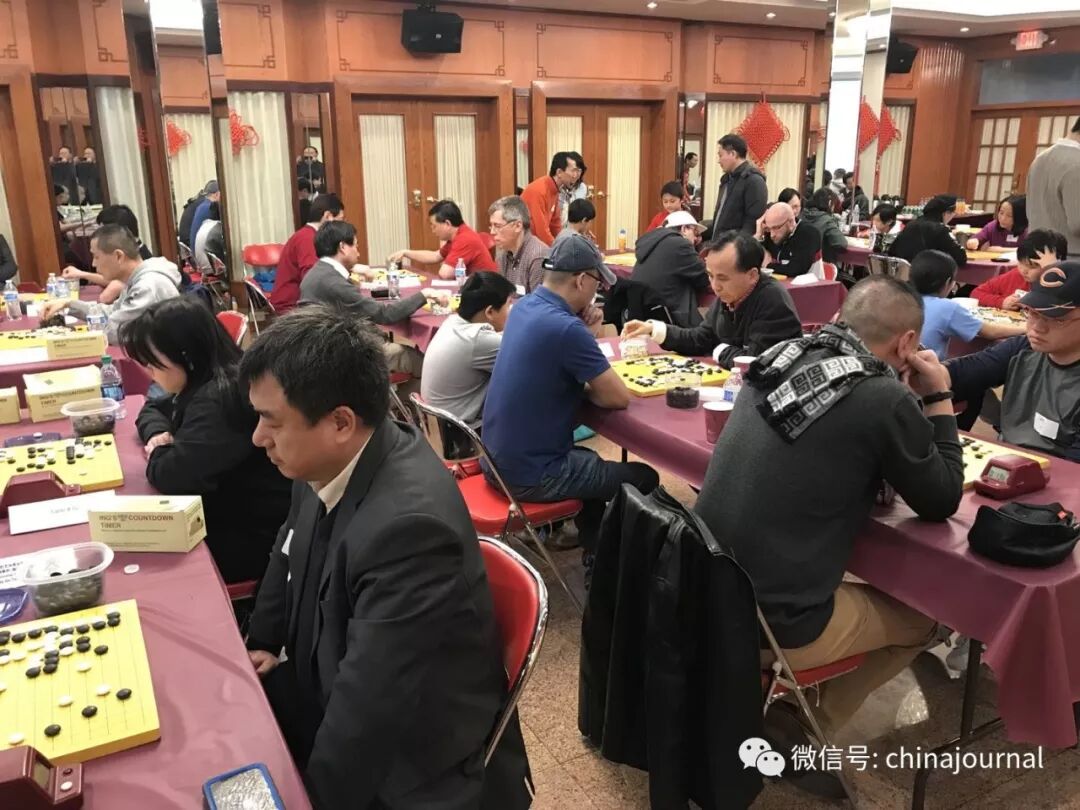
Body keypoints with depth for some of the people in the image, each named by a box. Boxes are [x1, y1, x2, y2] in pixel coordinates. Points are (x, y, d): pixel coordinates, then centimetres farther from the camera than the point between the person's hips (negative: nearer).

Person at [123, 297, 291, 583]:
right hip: (225, 515, 9)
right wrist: (158, 434, -3)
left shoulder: (220, 399, -27)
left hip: (254, 538, -9)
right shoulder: (202, 384, 5)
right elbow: (152, 409, 20)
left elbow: (169, 476, -29)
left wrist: (159, 450, -6)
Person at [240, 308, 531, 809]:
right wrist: (262, 641, 11)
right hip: (334, 688, 8)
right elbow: (293, 549, 14)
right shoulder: (327, 461, -9)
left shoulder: (408, 523, -36)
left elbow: (368, 708, -29)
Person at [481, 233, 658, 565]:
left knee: (590, 459, 33)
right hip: (530, 475, -9)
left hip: (499, 459, 9)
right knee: (644, 478, 8)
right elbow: (619, 398, -18)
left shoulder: (524, 307, 2)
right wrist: (585, 388, 2)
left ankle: (594, 552, 41)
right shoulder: (565, 327, -25)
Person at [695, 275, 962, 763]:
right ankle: (807, 726, 21)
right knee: (921, 616, 20)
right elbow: (941, 502, -2)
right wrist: (938, 398, 3)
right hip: (774, 624, -7)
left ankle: (787, 703, 28)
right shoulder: (885, 399, -19)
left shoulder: (785, 358, 0)